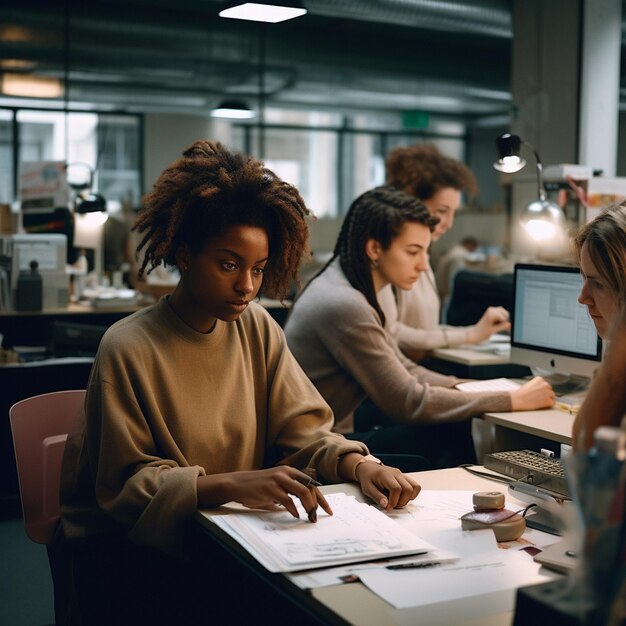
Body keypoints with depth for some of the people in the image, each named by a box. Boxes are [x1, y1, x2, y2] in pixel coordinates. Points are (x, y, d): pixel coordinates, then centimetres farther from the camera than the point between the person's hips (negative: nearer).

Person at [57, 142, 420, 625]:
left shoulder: (257, 328, 3)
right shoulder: (129, 349, -14)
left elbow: (303, 428, 1)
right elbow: (127, 485, -17)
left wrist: (359, 464, -20)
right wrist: (230, 484, -33)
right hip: (129, 549, -4)